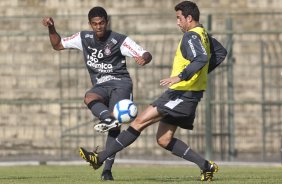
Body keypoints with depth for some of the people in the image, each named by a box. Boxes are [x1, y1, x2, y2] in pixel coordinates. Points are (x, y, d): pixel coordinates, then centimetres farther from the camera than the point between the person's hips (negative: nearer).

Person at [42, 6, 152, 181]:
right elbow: (58, 45, 18)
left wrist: (144, 59, -35)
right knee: (89, 97, -35)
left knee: (115, 126, -24)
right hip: (100, 86, 4)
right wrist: (52, 29, 1)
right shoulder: (84, 38, 7)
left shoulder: (120, 40, -6)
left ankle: (107, 168, -25)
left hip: (121, 83, -4)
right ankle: (110, 120, -59)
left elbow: (146, 54, -10)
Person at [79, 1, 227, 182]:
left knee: (140, 121, -11)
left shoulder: (192, 36, -15)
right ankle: (206, 166, 9)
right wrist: (203, 73, 24)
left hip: (182, 94, -10)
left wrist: (180, 76, -36)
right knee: (164, 140, 11)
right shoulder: (203, 34, 16)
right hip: (188, 95, 10)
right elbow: (221, 52, 28)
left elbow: (201, 58, -32)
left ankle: (100, 158, -13)